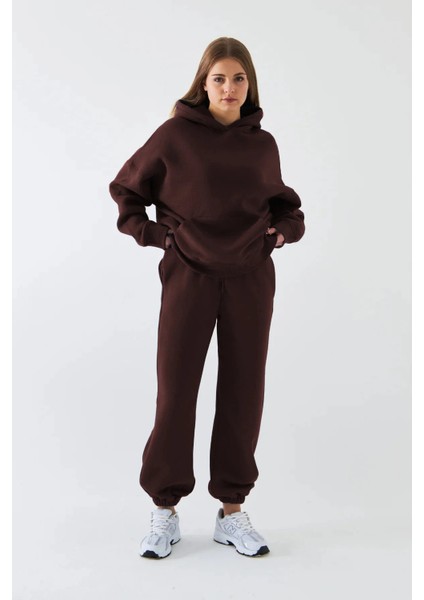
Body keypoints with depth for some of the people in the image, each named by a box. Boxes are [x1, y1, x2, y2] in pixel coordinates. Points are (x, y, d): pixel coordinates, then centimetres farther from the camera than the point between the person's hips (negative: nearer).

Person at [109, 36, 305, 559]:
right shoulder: (175, 134, -1)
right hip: (188, 275, -3)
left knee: (243, 392, 6)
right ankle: (164, 511, 15)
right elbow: (125, 187, 9)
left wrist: (288, 227, 4)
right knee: (175, 392, 0)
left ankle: (232, 511, 19)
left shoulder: (262, 144, 8)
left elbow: (280, 202, 24)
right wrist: (150, 232, -3)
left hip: (250, 279, 3)